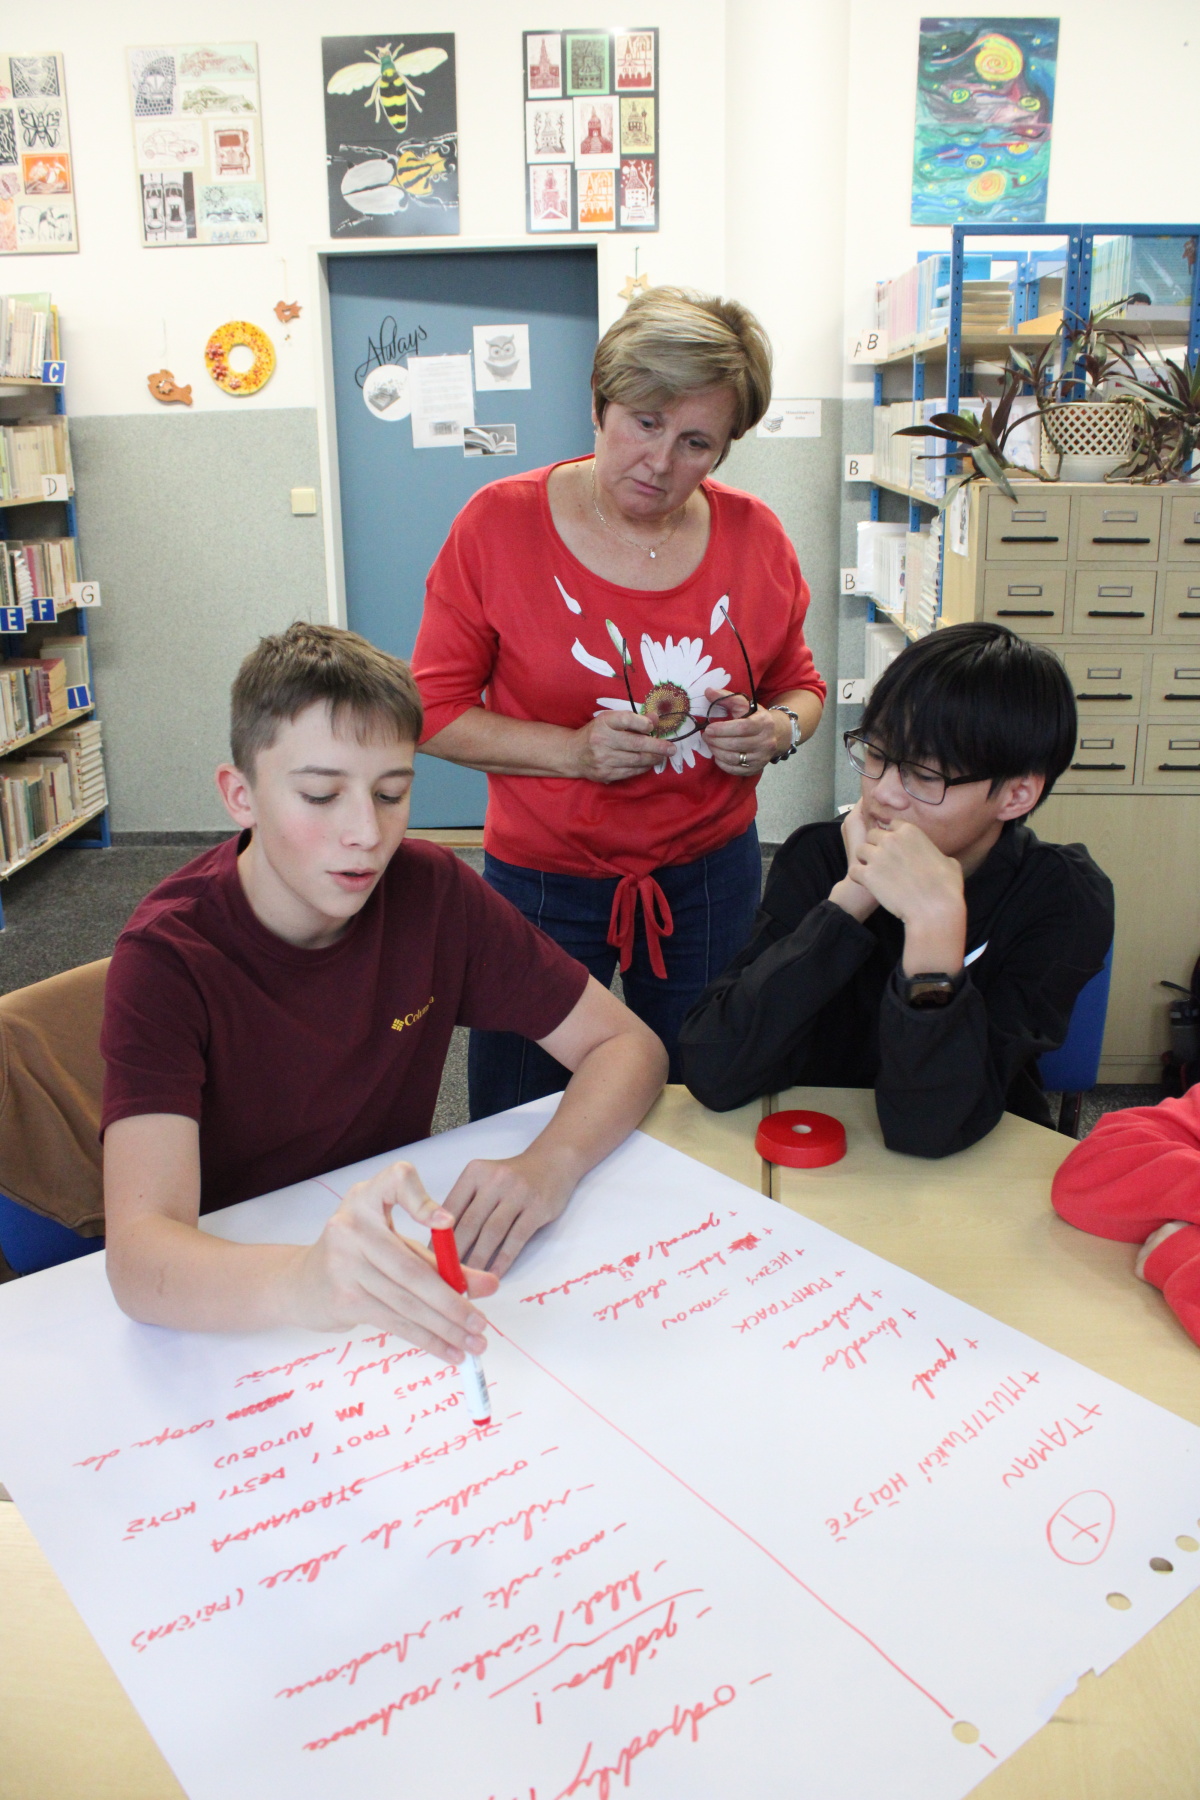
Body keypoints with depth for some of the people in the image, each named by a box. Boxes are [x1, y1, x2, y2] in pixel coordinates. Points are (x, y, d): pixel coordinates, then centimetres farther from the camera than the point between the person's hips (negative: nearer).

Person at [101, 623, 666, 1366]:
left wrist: (550, 1164, -26)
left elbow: (628, 1044, -7)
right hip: (230, 1319, -3)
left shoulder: (433, 893, -10)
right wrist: (303, 1283, -52)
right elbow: (138, 1254, -31)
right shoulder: (167, 959, -19)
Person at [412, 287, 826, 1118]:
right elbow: (435, 709, -7)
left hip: (711, 876, 3)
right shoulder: (499, 523, -9)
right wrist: (571, 750, -20)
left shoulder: (754, 536, -1)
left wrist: (780, 729, -10)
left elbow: (799, 682, 13)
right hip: (544, 880, -2)